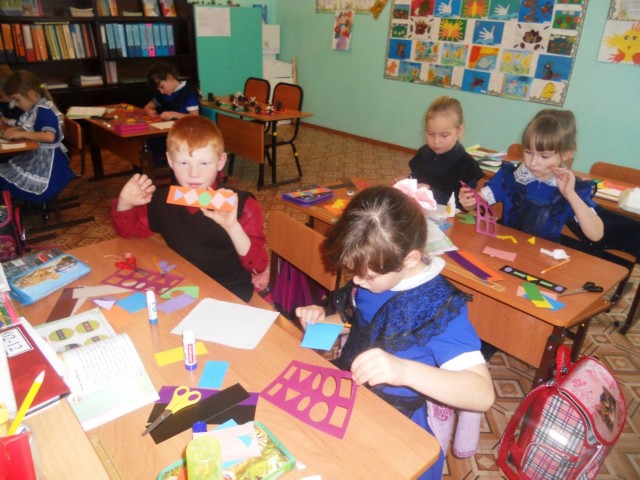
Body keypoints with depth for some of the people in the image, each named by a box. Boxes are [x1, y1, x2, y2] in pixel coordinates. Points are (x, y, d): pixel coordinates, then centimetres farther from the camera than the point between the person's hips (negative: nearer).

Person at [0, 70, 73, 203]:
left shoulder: (44, 110, -20)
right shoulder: (35, 109, 9)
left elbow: (50, 136, -35)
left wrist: (22, 134, -26)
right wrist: (16, 129, 6)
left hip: (47, 161, -10)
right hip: (36, 157, 10)